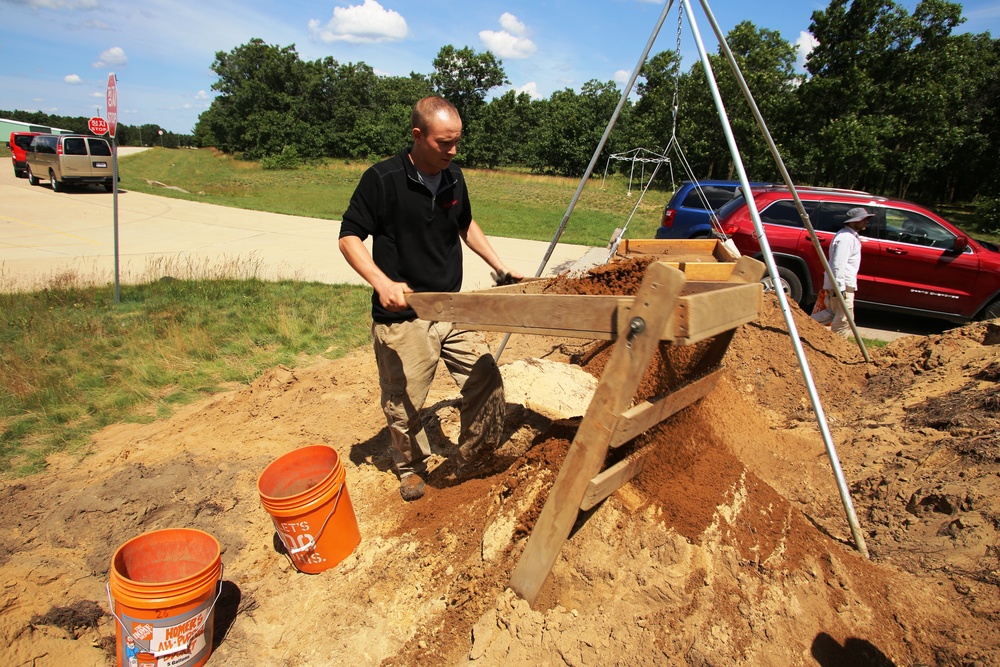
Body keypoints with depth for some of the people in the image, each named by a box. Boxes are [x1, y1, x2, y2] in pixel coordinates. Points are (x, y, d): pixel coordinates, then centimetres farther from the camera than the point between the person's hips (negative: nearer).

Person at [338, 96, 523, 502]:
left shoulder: (453, 178, 5)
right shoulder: (382, 179, -12)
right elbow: (349, 238, -11)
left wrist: (499, 267, 17)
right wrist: (382, 282, -26)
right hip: (402, 316, -5)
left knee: (487, 385, 2)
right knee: (403, 403, 8)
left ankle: (473, 465, 26)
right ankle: (411, 468, 38)